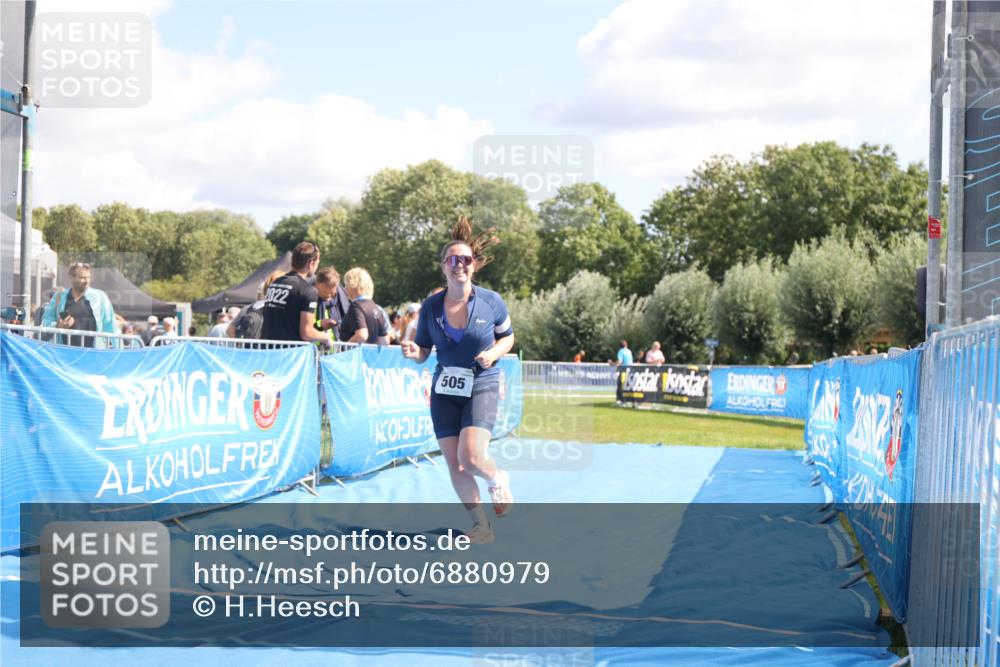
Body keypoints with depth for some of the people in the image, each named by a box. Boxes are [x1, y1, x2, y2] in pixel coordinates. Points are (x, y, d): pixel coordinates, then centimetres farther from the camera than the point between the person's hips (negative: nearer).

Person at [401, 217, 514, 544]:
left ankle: (498, 480, 15)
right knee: (454, 464, 1)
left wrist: (494, 353, -12)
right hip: (445, 390, 3)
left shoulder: (491, 302, -7)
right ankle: (481, 526, 19)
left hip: (482, 388, -3)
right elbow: (423, 351, 5)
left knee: (471, 457, -21)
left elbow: (507, 336, 9)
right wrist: (413, 353, -18)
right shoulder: (431, 306, -2)